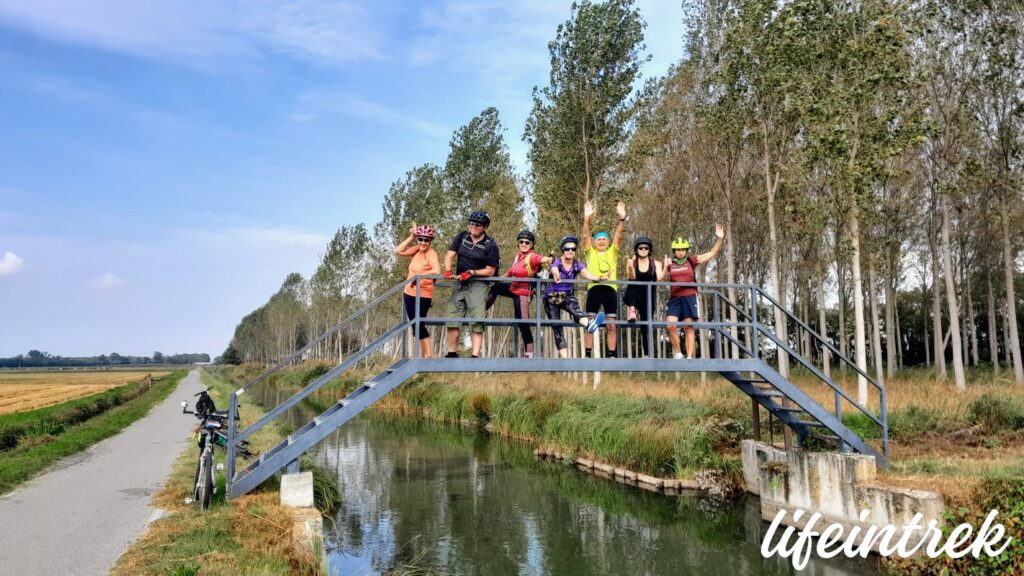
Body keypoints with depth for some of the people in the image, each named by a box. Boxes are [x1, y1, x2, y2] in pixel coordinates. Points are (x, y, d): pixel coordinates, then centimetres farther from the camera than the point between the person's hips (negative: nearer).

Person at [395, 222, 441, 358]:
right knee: (416, 326, 13)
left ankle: (428, 356, 2)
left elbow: (437, 271, -31)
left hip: (422, 296, -8)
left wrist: (418, 275, -25)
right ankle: (421, 357, 21)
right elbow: (398, 251, 3)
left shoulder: (431, 254, -15)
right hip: (409, 293, 8)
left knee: (419, 326, -7)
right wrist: (411, 237, -3)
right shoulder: (417, 250, 6)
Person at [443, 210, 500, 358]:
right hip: (459, 283, 4)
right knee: (452, 319, 4)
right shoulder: (462, 236, 6)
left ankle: (475, 355, -9)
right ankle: (452, 353, 14)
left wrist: (471, 272, -17)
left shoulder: (490, 245, -5)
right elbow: (449, 255, 0)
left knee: (477, 323, -9)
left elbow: (490, 271, -6)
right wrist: (448, 271, -18)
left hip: (478, 284, -4)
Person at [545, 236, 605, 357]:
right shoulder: (556, 262, -13)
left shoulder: (578, 265, -3)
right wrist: (555, 275, -63)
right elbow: (554, 271, -37)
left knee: (574, 308, -34)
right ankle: (564, 358, -11)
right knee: (556, 328, -7)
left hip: (567, 296, 1)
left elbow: (588, 275, -21)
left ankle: (589, 324, -66)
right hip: (551, 297, -1)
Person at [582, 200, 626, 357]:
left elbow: (618, 235, 3)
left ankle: (611, 356, 6)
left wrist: (622, 218, -10)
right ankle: (588, 356, 2)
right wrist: (587, 218, -11)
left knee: (612, 326, 1)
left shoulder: (612, 252, 15)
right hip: (594, 289, -1)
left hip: (610, 290, 1)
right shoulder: (590, 253, 13)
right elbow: (585, 235, 1)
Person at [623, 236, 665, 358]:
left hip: (648, 297, 1)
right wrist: (630, 267, -33)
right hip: (634, 296, -1)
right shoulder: (632, 262, 3)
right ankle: (632, 309, -51)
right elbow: (631, 278, -14)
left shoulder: (655, 263, 6)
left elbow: (660, 278, -8)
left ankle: (647, 355, 2)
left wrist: (665, 267, -22)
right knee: (632, 287, -33)